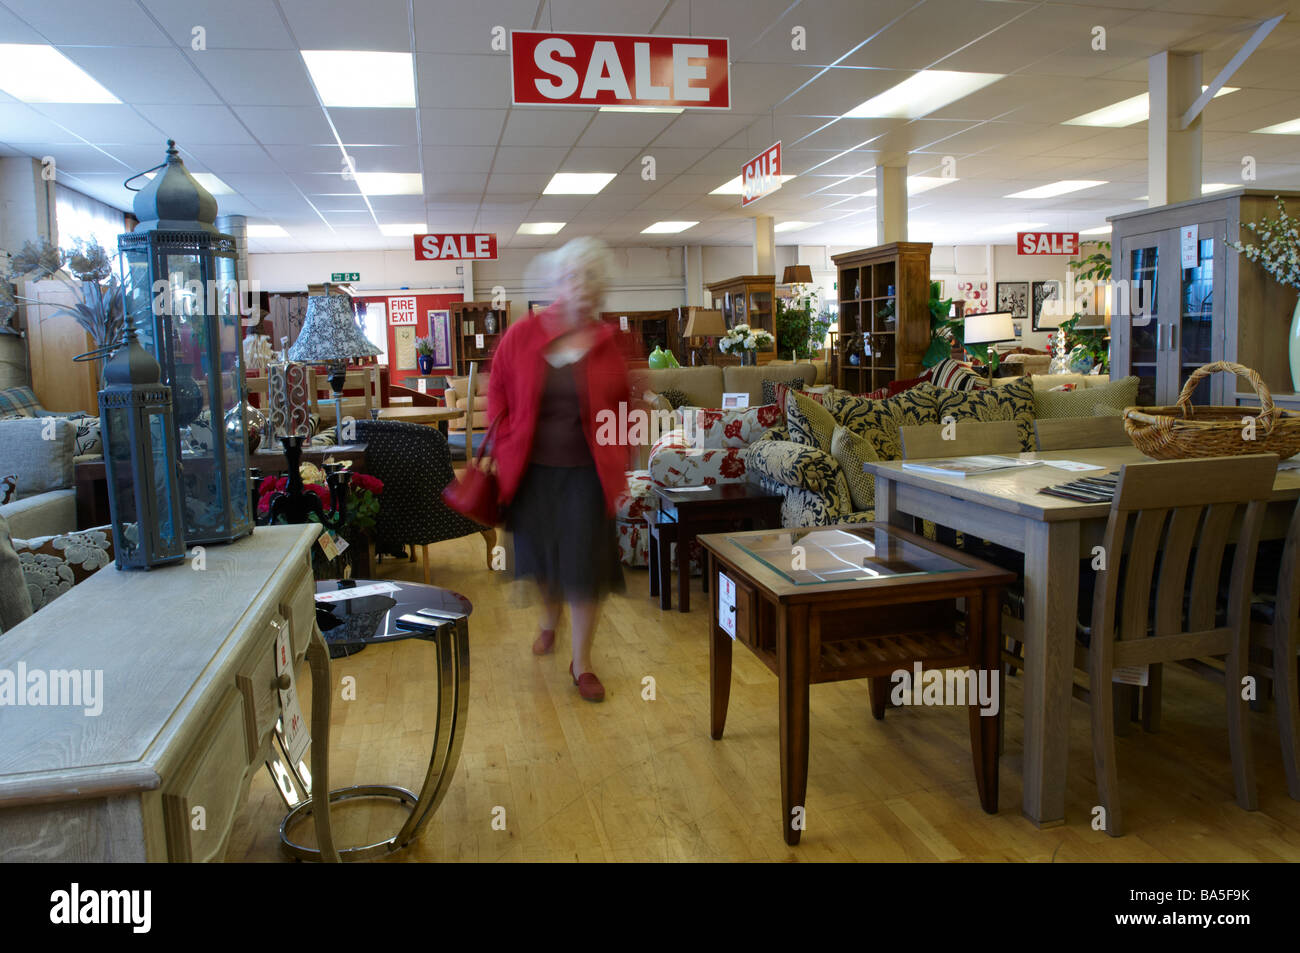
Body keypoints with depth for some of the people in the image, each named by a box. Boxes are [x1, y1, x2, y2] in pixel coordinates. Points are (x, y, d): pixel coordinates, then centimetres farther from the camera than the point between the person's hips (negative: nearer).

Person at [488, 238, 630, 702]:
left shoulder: (608, 344, -4)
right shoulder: (521, 336, -2)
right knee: (540, 556, 16)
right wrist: (504, 449, 1)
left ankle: (582, 663, 17)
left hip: (586, 473, -1)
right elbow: (498, 392, 7)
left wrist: (616, 462, -1)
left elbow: (623, 406, 4)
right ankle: (550, 616, 50)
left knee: (584, 565, -1)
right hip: (532, 469, 2)